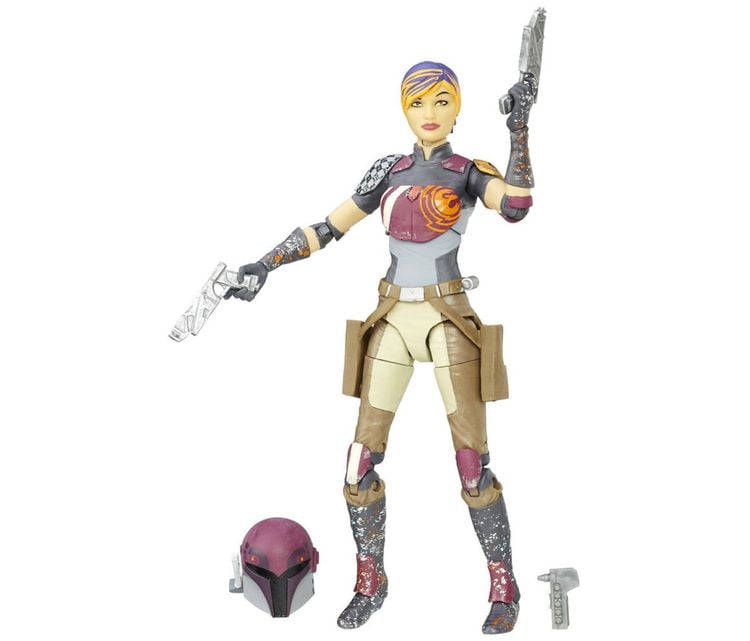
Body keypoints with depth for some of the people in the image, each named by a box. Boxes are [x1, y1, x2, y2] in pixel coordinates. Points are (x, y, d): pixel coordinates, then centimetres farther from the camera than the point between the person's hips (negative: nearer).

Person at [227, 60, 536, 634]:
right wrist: (269, 263, 5)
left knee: (473, 465, -5)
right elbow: (330, 227, 12)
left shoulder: (471, 171, 3)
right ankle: (371, 583, 20)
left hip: (450, 320, -3)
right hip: (391, 322, 3)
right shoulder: (389, 170, 11)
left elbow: (515, 207, -19)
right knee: (362, 460, 1)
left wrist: (521, 127, -20)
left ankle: (505, 589, 13)